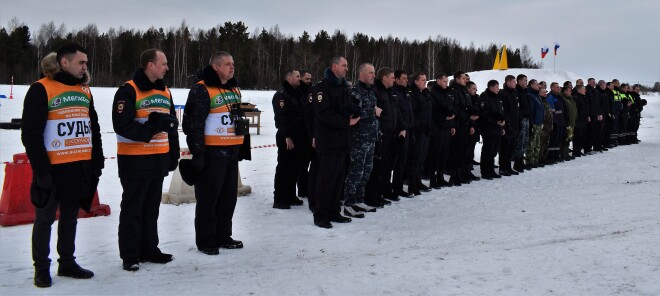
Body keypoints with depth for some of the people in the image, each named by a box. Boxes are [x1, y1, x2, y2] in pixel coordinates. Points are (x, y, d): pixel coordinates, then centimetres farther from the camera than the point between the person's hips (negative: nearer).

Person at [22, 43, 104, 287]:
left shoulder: (84, 90, 11)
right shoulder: (41, 89, -9)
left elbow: (93, 129, 16)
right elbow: (31, 134, -12)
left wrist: (97, 163, 11)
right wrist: (41, 170, -15)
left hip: (81, 168, 6)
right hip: (53, 168, -6)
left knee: (70, 218, 15)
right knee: (45, 219, 6)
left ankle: (67, 263, 28)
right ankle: (41, 269, 18)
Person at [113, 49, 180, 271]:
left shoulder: (165, 92, 12)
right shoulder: (128, 91, -12)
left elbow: (172, 125, 17)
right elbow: (122, 126, -20)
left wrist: (173, 155, 14)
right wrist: (151, 127, -26)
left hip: (159, 159, 7)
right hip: (135, 159, -7)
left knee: (151, 207, 15)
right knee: (133, 208, 2)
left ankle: (148, 249, 26)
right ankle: (129, 255, 12)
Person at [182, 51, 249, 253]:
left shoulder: (234, 89, 15)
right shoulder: (202, 90, -12)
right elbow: (194, 123, -16)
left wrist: (243, 146, 22)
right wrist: (197, 152, -19)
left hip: (232, 151, 8)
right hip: (211, 152, -8)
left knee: (229, 196, 13)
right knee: (208, 197, 0)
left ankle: (223, 236, 26)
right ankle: (205, 240, 10)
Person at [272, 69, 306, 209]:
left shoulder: (299, 94, 17)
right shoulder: (281, 95, -10)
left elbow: (305, 114, 20)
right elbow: (281, 117, -18)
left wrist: (305, 134, 14)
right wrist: (287, 137, -22)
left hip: (300, 137, 8)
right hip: (287, 138, -8)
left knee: (295, 167, 12)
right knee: (284, 168, -4)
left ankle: (290, 196, 22)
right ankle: (279, 199, 1)